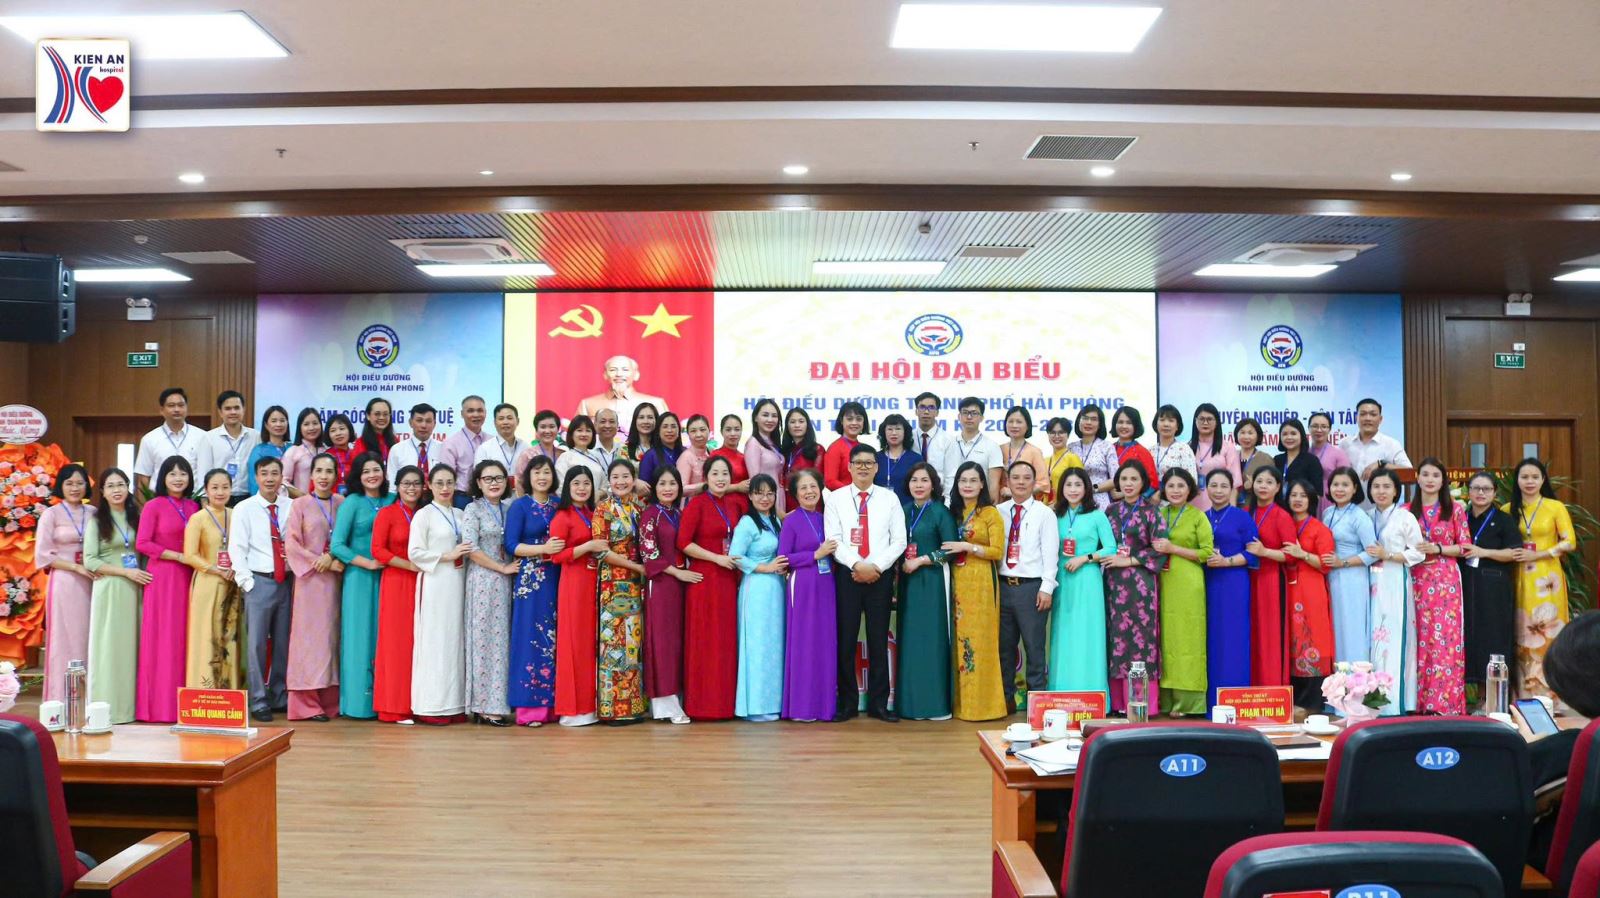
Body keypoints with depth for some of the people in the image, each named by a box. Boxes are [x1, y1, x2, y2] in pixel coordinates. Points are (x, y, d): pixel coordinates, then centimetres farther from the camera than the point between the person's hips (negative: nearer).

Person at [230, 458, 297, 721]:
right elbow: (237, 549, -3)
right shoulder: (244, 509, 0)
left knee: (284, 642, 9)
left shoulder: (291, 507, 4)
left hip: (287, 581, 2)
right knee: (257, 642, -2)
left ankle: (280, 696, 21)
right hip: (260, 581, -2)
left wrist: (297, 576, -1)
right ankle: (258, 701, 6)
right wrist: (247, 582, -8)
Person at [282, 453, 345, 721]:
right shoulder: (300, 505, 2)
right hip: (310, 579, -3)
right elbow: (291, 543, -4)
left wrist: (332, 559, -9)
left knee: (332, 635, 4)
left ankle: (330, 700, 8)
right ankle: (307, 703, 0)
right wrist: (318, 562, -10)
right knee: (310, 635, -3)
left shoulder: (342, 503, 9)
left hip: (335, 578, 3)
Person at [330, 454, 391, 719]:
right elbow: (337, 545, -7)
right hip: (359, 578, -4)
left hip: (386, 578, 4)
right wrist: (369, 563, -10)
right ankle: (358, 701, 4)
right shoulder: (352, 502, -2)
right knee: (360, 638, -2)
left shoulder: (392, 501, 9)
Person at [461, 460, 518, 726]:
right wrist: (502, 568, -10)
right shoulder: (473, 510, -2)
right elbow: (471, 549, -11)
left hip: (506, 582, 5)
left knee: (502, 640, 5)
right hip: (483, 581, -5)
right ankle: (486, 706, -1)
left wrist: (511, 569, 2)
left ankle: (496, 702, 10)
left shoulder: (509, 508, 13)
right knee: (486, 640, -5)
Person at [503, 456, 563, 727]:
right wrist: (543, 549, -15)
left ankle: (552, 703, 10)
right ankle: (529, 706, -1)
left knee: (555, 638, 3)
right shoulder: (520, 506, 2)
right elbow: (511, 545, -5)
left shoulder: (559, 504, 13)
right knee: (531, 637, -5)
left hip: (556, 579, 4)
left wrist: (562, 548, -1)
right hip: (530, 579, -4)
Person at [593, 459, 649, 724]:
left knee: (634, 641, 5)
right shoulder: (603, 508, -3)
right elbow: (602, 551, -9)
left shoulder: (638, 507, 12)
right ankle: (613, 706, -1)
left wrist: (644, 569, 0)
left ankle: (635, 703, 10)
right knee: (615, 641, -6)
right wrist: (636, 566, -11)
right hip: (613, 582, -5)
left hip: (636, 583, 5)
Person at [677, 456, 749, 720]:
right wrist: (717, 558, -13)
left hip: (729, 579, 5)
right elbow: (683, 542, -11)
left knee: (727, 639, 8)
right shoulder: (697, 504, -6)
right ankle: (703, 703, 6)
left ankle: (725, 701, 16)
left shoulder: (736, 503, 9)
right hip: (704, 578, -5)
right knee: (705, 640, -2)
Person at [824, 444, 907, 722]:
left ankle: (878, 703, 11)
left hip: (881, 575, 1)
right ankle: (847, 702, 11)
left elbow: (899, 540, 1)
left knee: (879, 640, 4)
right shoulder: (836, 498, 4)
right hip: (846, 574, -1)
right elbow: (833, 539, -4)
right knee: (845, 640, 2)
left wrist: (876, 567, -11)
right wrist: (857, 565, -16)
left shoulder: (889, 498, 7)